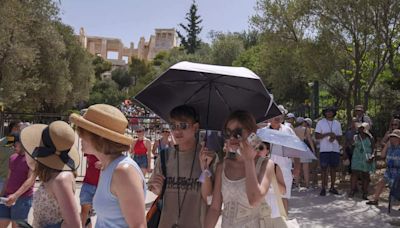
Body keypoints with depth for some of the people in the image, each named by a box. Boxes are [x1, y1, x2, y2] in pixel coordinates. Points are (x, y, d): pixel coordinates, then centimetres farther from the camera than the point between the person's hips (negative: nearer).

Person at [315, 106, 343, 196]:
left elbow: (340, 137, 14)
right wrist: (328, 134, -15)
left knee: (333, 168, 7)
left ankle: (332, 187, 16)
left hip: (335, 149, 3)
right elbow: (317, 136, -4)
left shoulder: (337, 123, 13)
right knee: (324, 169, -3)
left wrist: (334, 137, -9)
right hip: (324, 149, -3)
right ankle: (323, 188, 2)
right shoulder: (320, 122, 3)